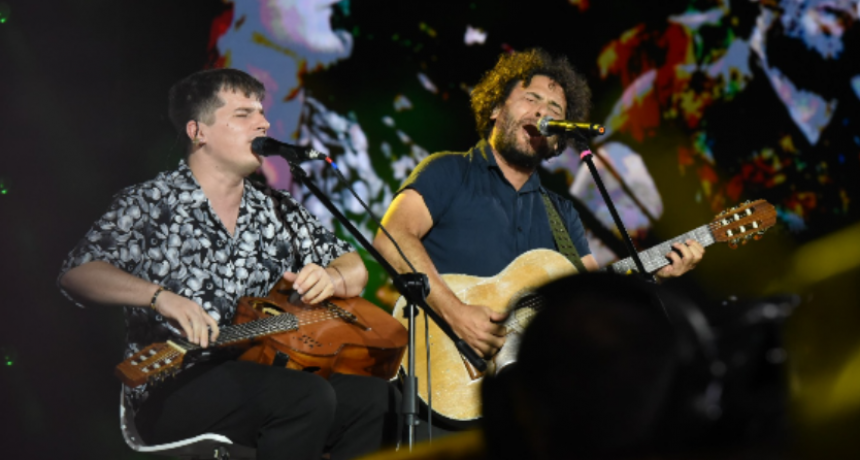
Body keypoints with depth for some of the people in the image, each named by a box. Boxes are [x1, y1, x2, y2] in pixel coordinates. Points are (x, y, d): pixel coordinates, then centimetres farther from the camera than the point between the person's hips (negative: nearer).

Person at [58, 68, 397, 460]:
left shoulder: (277, 209, 18)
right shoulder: (149, 205, 2)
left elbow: (355, 270, 21)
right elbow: (75, 274, -11)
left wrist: (329, 278, -3)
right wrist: (162, 296, -26)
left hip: (264, 377, 6)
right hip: (172, 389, -5)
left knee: (377, 396, -21)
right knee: (309, 396, -31)